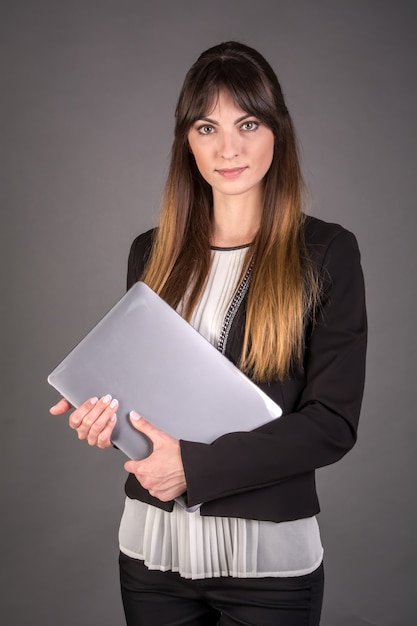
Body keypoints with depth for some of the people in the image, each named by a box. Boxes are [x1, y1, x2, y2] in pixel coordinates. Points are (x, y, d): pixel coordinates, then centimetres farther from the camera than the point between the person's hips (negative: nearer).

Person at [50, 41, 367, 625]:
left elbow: (333, 422, -11)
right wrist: (107, 412, -7)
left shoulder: (326, 252, -7)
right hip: (152, 542, 4)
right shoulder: (152, 253, 4)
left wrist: (195, 465, -17)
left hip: (269, 555, -3)